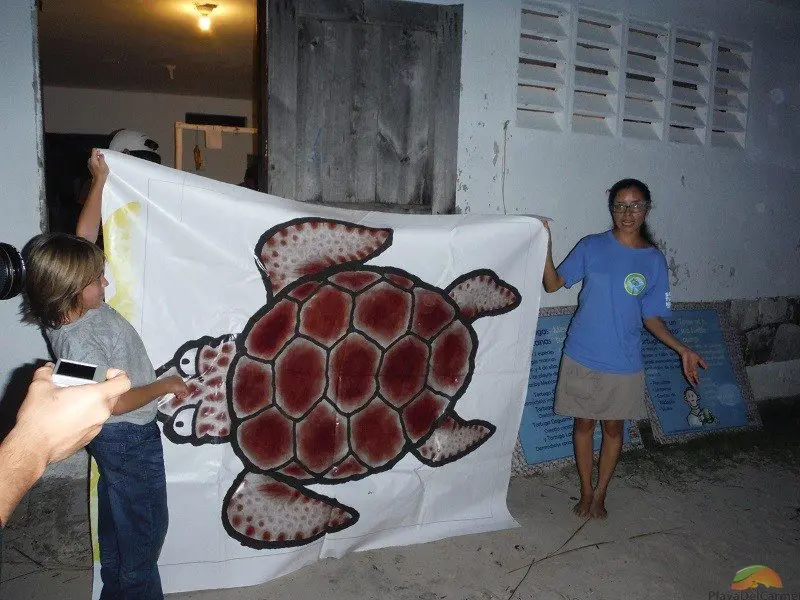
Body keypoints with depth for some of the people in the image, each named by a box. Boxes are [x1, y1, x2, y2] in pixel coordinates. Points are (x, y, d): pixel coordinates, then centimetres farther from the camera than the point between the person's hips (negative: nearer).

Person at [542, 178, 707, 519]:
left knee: (613, 428, 13)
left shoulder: (654, 260, -2)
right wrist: (546, 251, -22)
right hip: (582, 357, 0)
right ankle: (586, 492, 31)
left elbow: (651, 318, 1)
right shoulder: (591, 247, -3)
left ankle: (600, 495, 33)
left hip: (623, 363, 1)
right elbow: (553, 284, -6)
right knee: (584, 424, 11)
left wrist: (681, 349, -12)